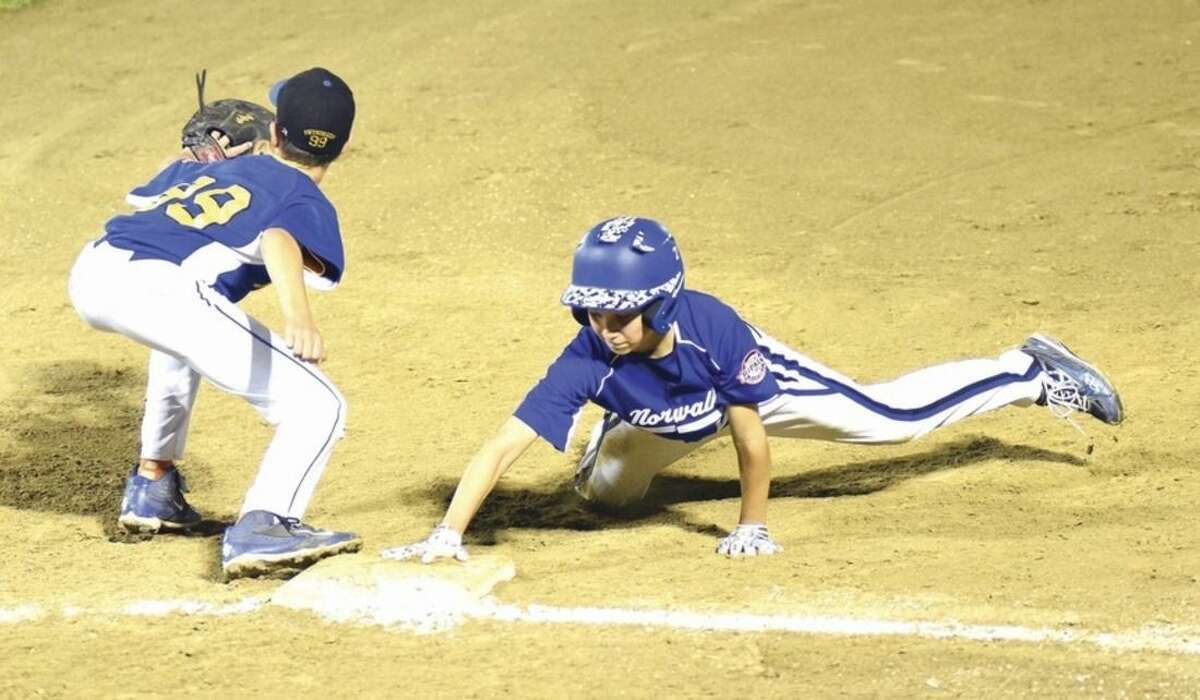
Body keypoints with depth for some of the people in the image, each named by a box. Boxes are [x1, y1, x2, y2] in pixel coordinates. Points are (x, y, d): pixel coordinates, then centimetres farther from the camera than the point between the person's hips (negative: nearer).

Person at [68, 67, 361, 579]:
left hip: (92, 270, 7)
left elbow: (142, 199, 53)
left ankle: (151, 486, 42)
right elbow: (280, 241, -13)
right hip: (163, 288, -7)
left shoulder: (199, 168, 32)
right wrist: (297, 315, -31)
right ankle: (263, 526, -26)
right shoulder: (307, 203, 13)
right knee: (317, 405, -4)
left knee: (182, 337, 43)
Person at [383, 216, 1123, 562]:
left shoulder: (713, 324, -46)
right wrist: (447, 536, -55)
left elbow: (752, 436, -32)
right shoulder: (589, 361, -41)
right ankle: (617, 433, 57)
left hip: (763, 382, -3)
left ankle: (1032, 372, 25)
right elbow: (502, 447, -46)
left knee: (893, 417, 3)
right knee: (604, 490, 21)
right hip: (671, 421, 3)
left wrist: (755, 526, -23)